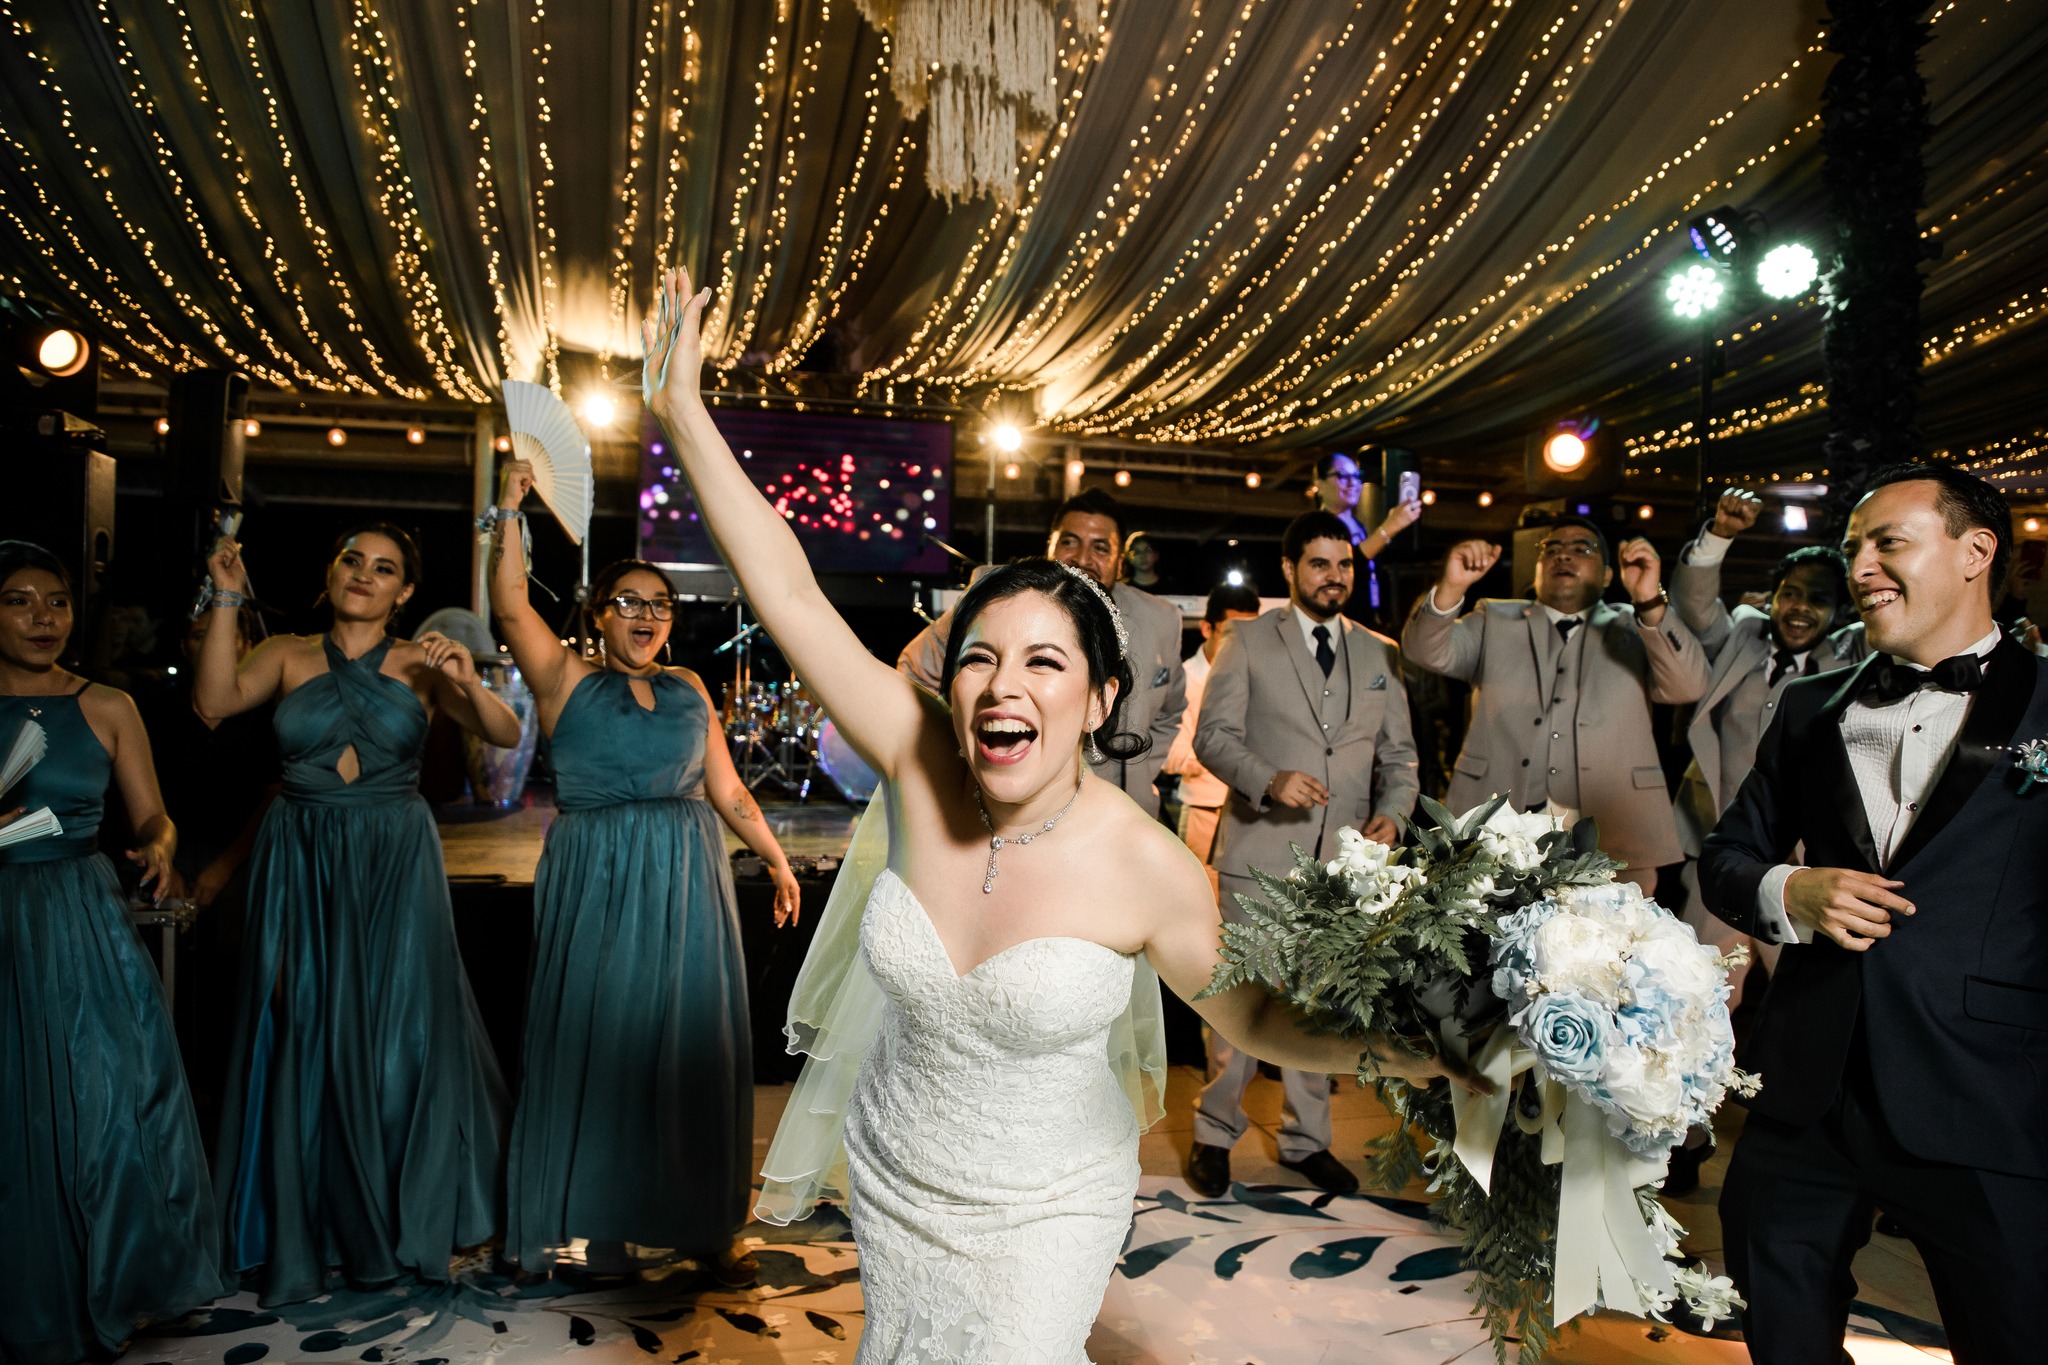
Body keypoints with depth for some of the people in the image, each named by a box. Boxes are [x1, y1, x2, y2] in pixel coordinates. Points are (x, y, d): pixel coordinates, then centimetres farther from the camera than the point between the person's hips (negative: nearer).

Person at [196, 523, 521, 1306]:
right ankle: (303, 1231, 20)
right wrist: (228, 602, -12)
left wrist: (468, 684, -23)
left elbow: (507, 735, -5)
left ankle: (405, 1219, 21)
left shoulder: (419, 664, 3)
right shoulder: (287, 655, 7)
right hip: (301, 861, 1)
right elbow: (215, 703, -10)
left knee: (397, 1032, 4)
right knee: (304, 1038, 5)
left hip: (394, 860, -1)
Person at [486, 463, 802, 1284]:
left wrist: (775, 859, 13)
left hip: (686, 880, 3)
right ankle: (594, 1218, 16)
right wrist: (509, 510, -18)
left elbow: (727, 790, 15)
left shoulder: (688, 689, 13)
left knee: (688, 1043, 4)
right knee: (596, 1039, 2)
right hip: (597, 882, -3)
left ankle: (696, 1222, 14)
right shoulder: (568, 680, 3)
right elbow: (509, 605, -11)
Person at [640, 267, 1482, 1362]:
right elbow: (786, 592, -21)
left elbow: (1248, 1015, -10)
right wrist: (683, 411, -20)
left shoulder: (1149, 870, -25)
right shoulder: (918, 764, -20)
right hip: (888, 1181, 4)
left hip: (1038, 1215, -3)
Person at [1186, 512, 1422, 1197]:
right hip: (1260, 850, -3)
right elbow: (1213, 734, -4)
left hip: (1345, 856, 4)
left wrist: (1392, 813, -5)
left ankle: (1306, 1140, 26)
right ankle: (1215, 1134, 18)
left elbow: (1399, 751, 14)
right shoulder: (1249, 641, 3)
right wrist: (1268, 779, -21)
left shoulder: (1380, 654, 14)